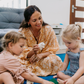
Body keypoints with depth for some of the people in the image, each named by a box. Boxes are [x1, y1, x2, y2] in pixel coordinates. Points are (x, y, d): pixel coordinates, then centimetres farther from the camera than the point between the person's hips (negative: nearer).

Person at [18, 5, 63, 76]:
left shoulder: (48, 30, -12)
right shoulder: (22, 32, -13)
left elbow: (53, 50, -7)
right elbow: (23, 54, -11)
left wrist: (41, 55, -28)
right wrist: (32, 51, -35)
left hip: (44, 58, 2)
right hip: (28, 61, -1)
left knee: (55, 60, -31)